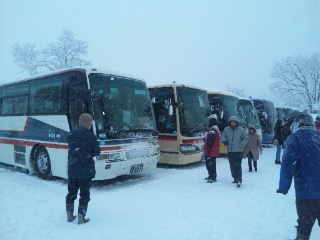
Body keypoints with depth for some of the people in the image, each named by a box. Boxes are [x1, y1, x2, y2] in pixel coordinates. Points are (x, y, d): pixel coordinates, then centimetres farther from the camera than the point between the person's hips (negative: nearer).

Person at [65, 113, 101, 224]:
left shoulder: (70, 135, 2)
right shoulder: (91, 136, -13)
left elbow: (71, 148, 10)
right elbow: (96, 152, -6)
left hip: (72, 169, 5)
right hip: (86, 170, -4)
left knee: (71, 192, 17)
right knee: (84, 193, 6)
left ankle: (69, 214, 22)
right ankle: (81, 216, 7)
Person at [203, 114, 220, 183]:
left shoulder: (212, 129, -18)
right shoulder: (216, 128, 16)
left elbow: (210, 141, -23)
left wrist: (207, 149, -21)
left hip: (211, 151, -11)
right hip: (214, 151, 11)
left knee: (210, 164, -6)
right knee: (210, 164, 19)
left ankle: (213, 178, -1)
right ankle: (211, 176, 29)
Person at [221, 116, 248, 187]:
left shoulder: (241, 130, -1)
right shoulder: (226, 129, 6)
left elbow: (246, 138, 3)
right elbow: (223, 136, 11)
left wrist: (241, 145, -12)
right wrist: (224, 140, -11)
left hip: (238, 151, -4)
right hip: (230, 151, 4)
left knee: (238, 166, -11)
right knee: (232, 166, 11)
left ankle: (239, 180, -9)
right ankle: (235, 178, 24)